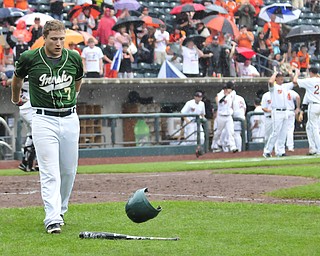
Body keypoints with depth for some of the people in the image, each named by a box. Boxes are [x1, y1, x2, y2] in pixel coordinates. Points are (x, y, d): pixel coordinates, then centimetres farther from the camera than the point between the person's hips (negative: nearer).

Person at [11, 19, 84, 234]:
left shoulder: (74, 58, 0)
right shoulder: (30, 59, -7)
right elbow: (18, 77, 16)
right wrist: (16, 98, 30)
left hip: (70, 119, 3)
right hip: (44, 120, -3)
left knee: (69, 170, 9)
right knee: (50, 173, -11)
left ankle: (60, 210, 29)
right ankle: (53, 219, -16)